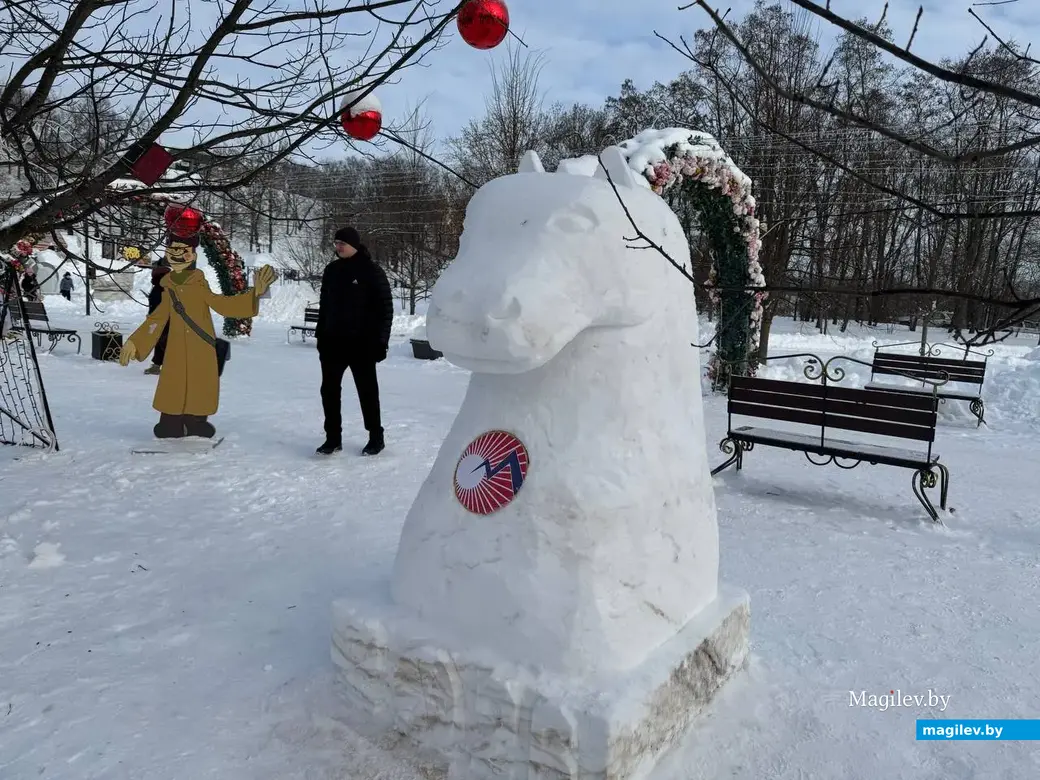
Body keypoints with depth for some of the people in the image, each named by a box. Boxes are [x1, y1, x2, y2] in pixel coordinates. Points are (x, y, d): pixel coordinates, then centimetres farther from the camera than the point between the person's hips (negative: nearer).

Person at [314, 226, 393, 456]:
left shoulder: (371, 271, -8)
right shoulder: (331, 270, 9)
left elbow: (385, 307, -8)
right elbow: (324, 304, 18)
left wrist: (381, 340, -12)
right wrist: (320, 334, 15)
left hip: (361, 343, -5)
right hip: (332, 342, 5)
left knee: (367, 391, 5)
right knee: (329, 390, 6)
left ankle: (376, 438, 18)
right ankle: (333, 438, 16)